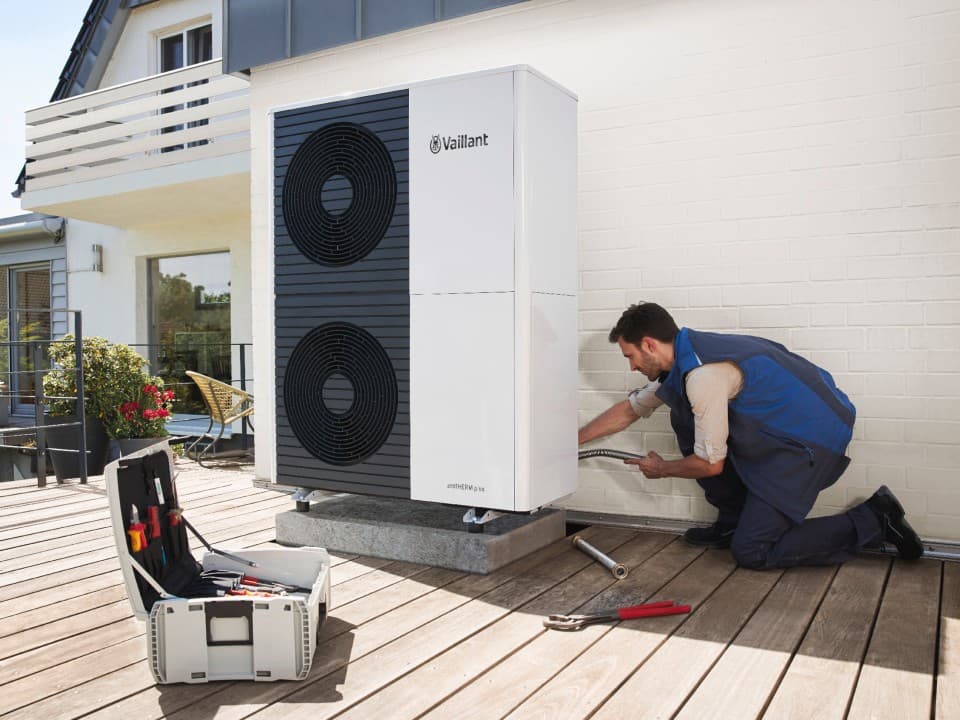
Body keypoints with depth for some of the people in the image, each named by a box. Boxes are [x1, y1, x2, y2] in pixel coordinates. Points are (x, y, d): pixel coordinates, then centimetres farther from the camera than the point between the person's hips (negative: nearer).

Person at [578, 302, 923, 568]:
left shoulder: (703, 374, -25)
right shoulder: (681, 359, 5)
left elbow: (711, 464, -17)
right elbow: (628, 410, 18)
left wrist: (661, 469, 2)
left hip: (814, 439, -9)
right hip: (774, 432, 9)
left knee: (752, 552, -8)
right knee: (684, 418, 5)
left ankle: (873, 520, 2)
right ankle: (733, 521, 14)